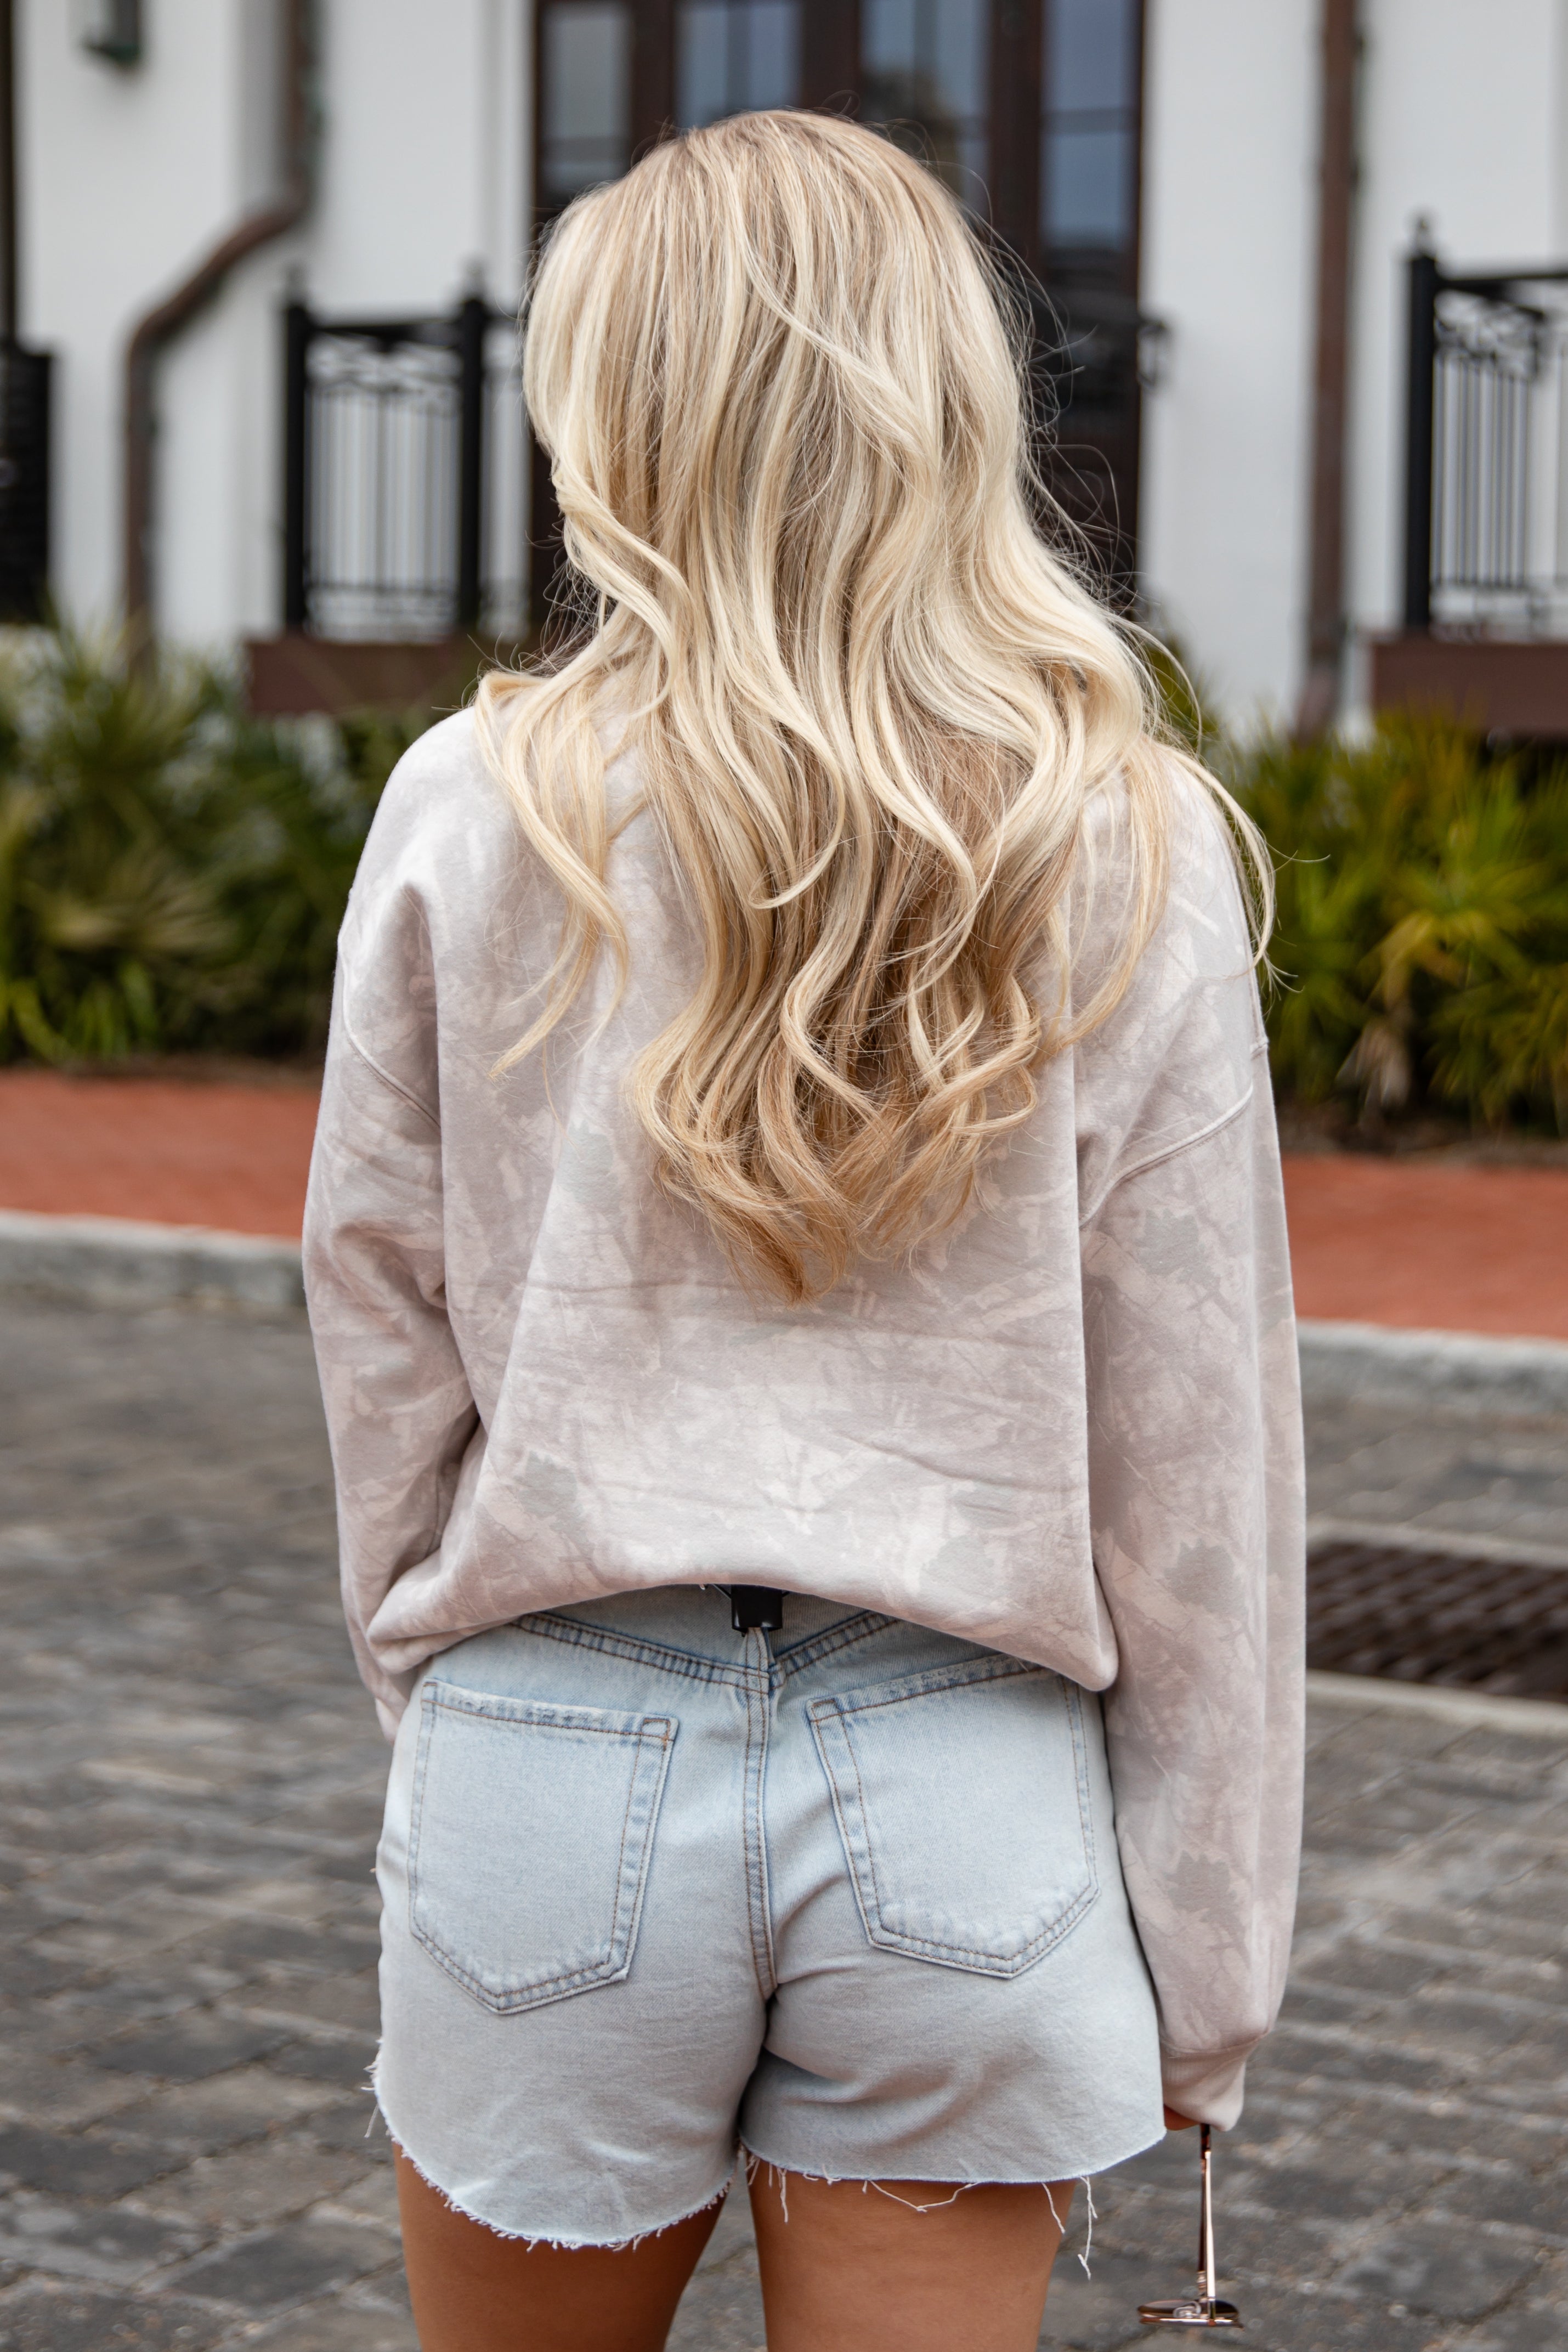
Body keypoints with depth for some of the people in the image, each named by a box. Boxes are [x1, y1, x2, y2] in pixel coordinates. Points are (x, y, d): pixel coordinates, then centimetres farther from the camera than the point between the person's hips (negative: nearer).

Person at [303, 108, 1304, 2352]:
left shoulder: (483, 807, -6)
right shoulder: (1133, 857, -5)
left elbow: (380, 1307, 1)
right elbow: (1192, 1437, -3)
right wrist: (1203, 1952, 5)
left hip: (556, 1751, 0)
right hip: (965, 1780, 1)